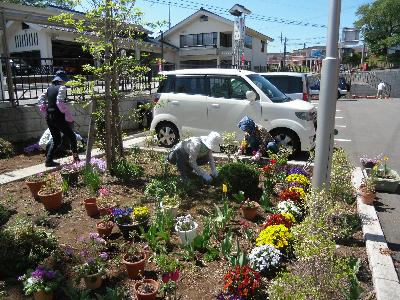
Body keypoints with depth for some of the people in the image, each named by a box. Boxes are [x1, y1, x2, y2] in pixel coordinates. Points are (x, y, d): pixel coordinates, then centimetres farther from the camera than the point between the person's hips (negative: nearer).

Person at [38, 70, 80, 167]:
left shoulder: (49, 88, 12)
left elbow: (41, 100, 9)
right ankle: (76, 158, 8)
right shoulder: (62, 88, -10)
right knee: (72, 137, 8)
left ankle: (49, 160, 14)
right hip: (58, 117, -7)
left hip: (49, 117, 7)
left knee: (56, 140, 18)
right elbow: (60, 103, -22)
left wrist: (46, 113, 13)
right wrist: (69, 117, -18)